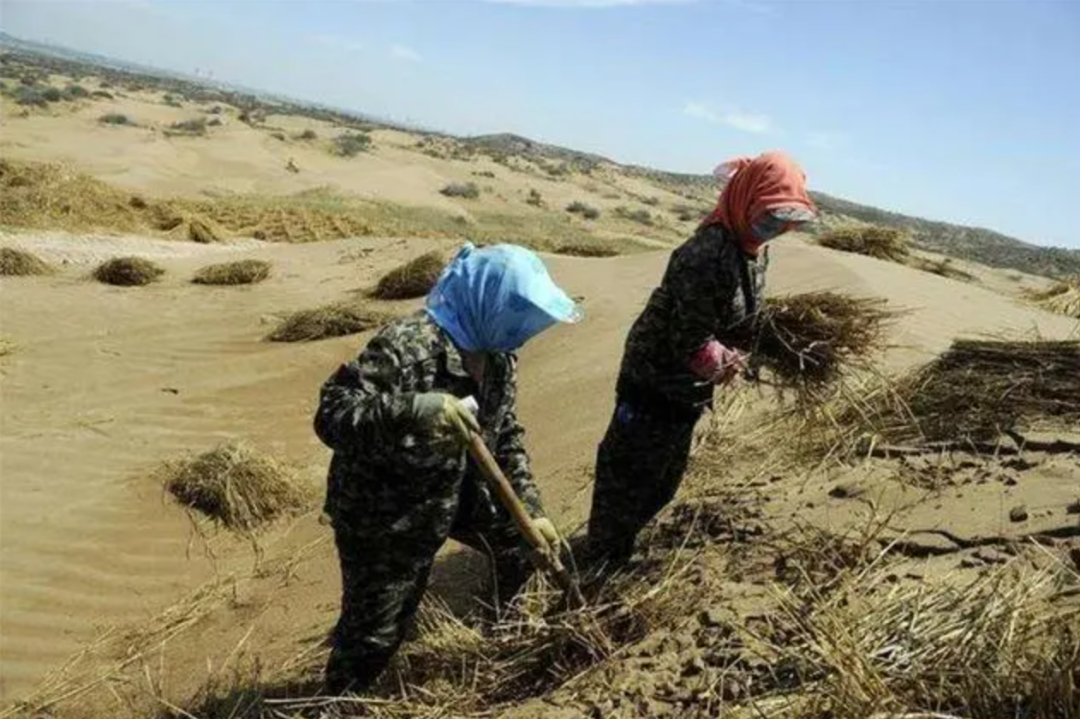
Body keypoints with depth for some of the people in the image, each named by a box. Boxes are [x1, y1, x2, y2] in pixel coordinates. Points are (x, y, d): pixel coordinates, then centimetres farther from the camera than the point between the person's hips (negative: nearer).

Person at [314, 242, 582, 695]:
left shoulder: (498, 355, -4)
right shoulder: (407, 344, -30)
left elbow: (506, 438, 5)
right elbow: (331, 414, -35)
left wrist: (530, 510, -2)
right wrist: (414, 411, -49)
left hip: (454, 493, 8)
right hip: (382, 514, -7)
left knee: (521, 539, 20)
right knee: (374, 632, 6)